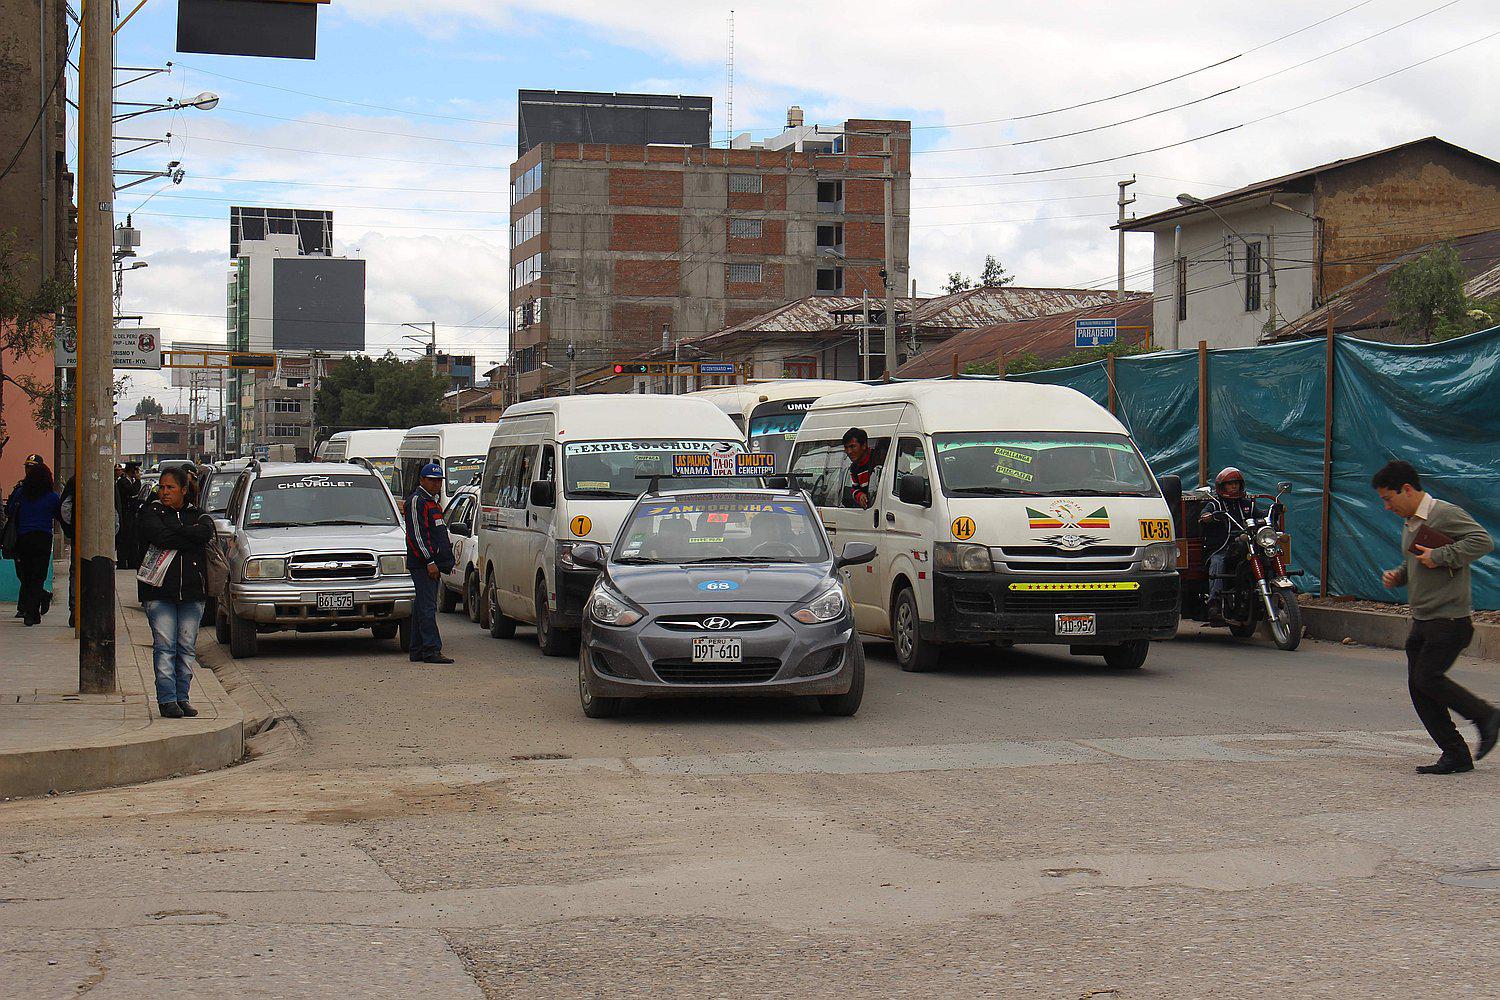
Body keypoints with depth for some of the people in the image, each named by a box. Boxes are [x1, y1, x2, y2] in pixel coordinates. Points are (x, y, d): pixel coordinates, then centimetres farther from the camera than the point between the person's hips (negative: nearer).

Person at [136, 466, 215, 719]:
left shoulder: (196, 515, 13)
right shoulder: (150, 512, 5)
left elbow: (206, 533, -10)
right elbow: (158, 537, -15)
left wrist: (174, 532, -11)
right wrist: (190, 536, -8)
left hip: (192, 592, 3)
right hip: (159, 590, -3)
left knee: (187, 646, 4)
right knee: (164, 646, -6)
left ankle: (182, 697, 11)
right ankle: (167, 699, -4)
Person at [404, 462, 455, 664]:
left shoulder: (432, 501, 22)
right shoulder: (416, 501, -9)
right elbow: (416, 534, -17)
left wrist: (446, 562, 21)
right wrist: (429, 561, -21)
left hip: (432, 564, 10)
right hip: (422, 564, -10)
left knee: (422, 607, 11)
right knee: (427, 607, -12)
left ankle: (417, 651, 15)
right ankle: (431, 649, -15)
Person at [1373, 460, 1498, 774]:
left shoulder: (1446, 513, -12)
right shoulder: (1409, 523, 17)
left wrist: (1440, 556, -24)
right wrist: (1397, 576, 9)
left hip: (1450, 619, -9)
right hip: (1422, 620, 9)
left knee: (1428, 678, -16)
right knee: (1417, 686, 3)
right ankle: (1456, 755, 7)